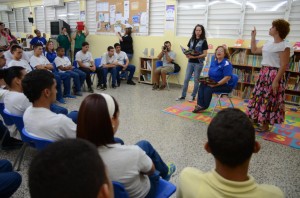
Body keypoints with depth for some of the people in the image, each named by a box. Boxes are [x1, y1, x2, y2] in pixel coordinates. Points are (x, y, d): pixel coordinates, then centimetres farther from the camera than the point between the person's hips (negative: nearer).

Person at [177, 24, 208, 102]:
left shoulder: (203, 41, -5)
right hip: (190, 62, 4)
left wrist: (195, 57, -21)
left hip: (198, 63, -4)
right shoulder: (191, 40, 9)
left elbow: (205, 54, -9)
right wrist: (187, 54, -8)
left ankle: (193, 96, 17)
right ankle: (183, 96, 14)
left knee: (196, 80, 5)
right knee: (186, 79, 5)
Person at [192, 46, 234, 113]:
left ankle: (204, 106, -10)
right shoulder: (213, 62, 9)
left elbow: (227, 77, -25)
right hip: (214, 83, 8)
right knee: (202, 85, -16)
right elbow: (210, 74, 17)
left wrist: (216, 84, -27)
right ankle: (200, 105, -22)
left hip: (226, 85, -8)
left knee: (208, 88, -28)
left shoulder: (226, 64, -16)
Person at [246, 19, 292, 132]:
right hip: (263, 74, 8)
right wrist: (253, 37, 21)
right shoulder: (268, 44, 12)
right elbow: (254, 51, 24)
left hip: (274, 75, -8)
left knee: (268, 100, 0)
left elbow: (283, 66, -17)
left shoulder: (284, 46, -12)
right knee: (258, 97, 12)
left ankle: (265, 125, 12)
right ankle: (256, 118, 26)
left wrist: (276, 81, -22)